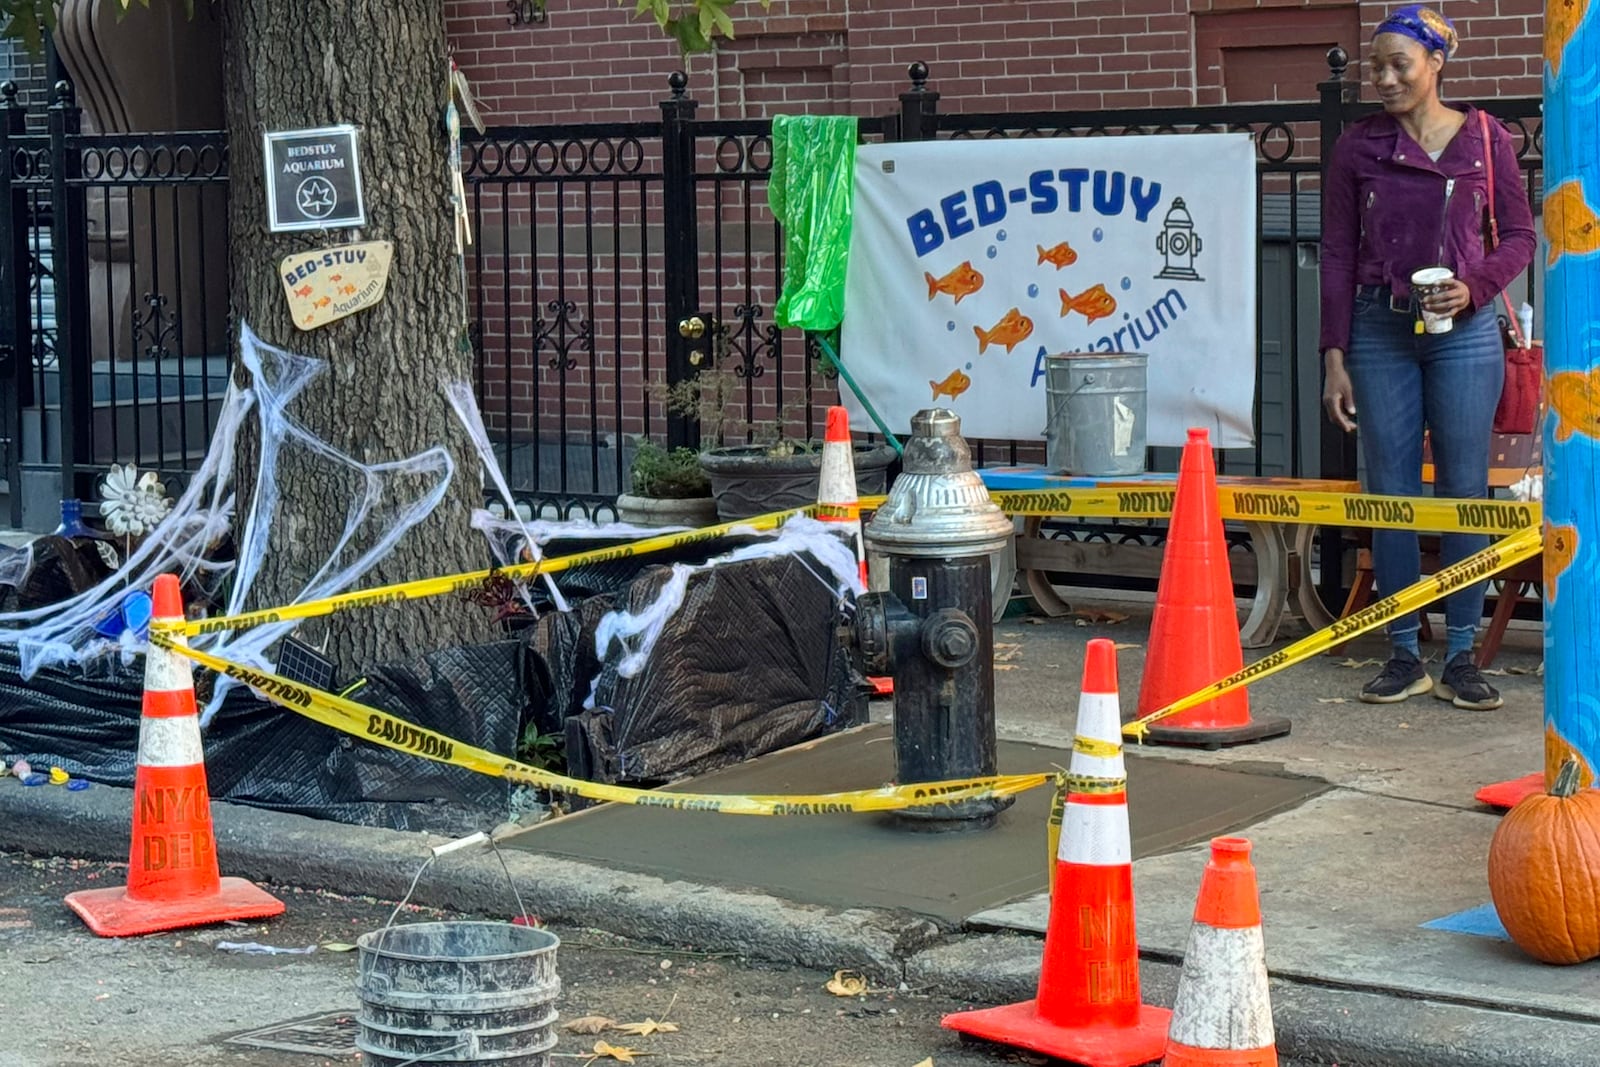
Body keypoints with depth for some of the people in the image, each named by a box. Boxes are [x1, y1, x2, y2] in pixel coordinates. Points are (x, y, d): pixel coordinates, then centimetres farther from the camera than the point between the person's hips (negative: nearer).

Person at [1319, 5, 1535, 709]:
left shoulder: (1484, 140, 3)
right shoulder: (1357, 148, 5)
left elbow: (1520, 235, 8)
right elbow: (1337, 254, 5)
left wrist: (1474, 287, -11)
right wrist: (1334, 357, 0)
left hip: (1464, 333, -1)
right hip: (1380, 333, 1)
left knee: (1464, 491, 1)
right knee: (1390, 494, 3)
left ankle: (1461, 660, 8)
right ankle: (1403, 657, 10)